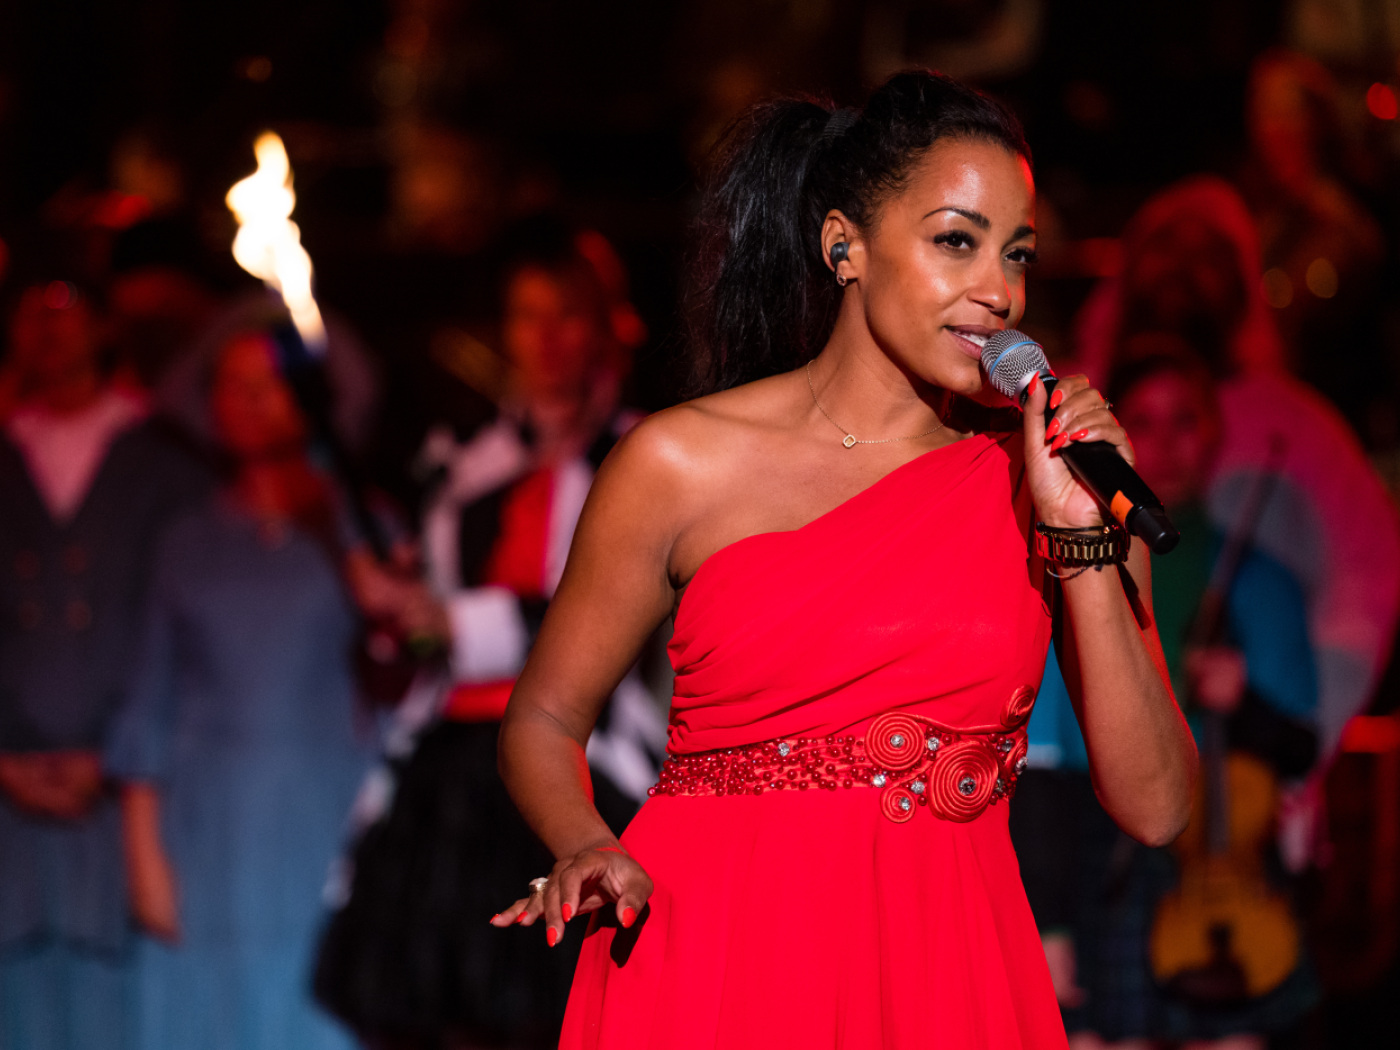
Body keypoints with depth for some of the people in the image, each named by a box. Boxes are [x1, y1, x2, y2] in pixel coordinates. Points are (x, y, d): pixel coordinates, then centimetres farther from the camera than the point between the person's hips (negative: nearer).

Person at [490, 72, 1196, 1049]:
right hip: (714, 964, -2)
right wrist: (590, 852, -13)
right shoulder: (685, 463, -2)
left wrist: (1087, 541, -9)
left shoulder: (1048, 479, 3)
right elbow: (544, 720, 7)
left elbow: (1154, 806, -2)